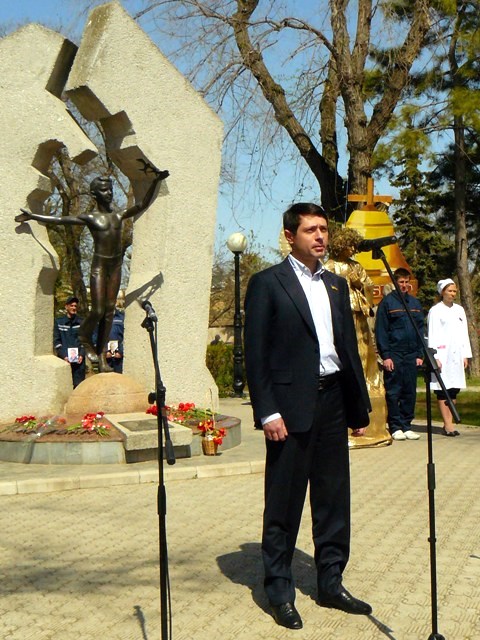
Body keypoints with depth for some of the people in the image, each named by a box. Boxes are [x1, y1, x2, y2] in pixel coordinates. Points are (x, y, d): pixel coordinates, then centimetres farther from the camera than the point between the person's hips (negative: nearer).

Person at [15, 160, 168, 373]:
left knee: (109, 311, 5)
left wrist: (154, 182, -13)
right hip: (99, 265, -4)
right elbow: (60, 219, -6)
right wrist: (31, 216, -10)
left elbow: (142, 205, -1)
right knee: (98, 311, -7)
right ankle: (85, 337, 25)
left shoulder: (119, 216, 7)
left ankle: (102, 355, 11)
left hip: (116, 265, 4)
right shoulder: (90, 218, -4)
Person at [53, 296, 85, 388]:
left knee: (79, 384, -1)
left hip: (79, 360, 1)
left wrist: (82, 355, -4)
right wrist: (63, 356, -9)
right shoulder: (58, 322, 5)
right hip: (63, 359, -1)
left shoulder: (81, 322, 9)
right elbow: (56, 341, 2)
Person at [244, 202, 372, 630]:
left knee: (334, 499, 12)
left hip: (333, 403, 6)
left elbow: (349, 347, 16)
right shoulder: (267, 283, -3)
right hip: (292, 407, -6)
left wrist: (360, 404, 13)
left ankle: (331, 583, 27)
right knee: (284, 504, 4)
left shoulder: (337, 285, 15)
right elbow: (255, 354, -7)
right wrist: (267, 412, -13)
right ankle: (279, 592, 17)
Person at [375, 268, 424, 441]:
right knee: (393, 392, -1)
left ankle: (406, 425, 16)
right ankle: (396, 427, 6)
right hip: (394, 355, -5)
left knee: (410, 392, 7)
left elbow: (420, 330, 16)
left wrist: (420, 354, 8)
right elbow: (380, 331, -5)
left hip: (411, 356, 5)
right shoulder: (387, 302, -2)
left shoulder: (415, 303, 14)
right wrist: (385, 355, -11)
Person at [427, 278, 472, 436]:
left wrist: (465, 355, 9)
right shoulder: (435, 311, -2)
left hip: (457, 355, 6)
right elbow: (432, 336, -6)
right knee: (443, 390, -5)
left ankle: (449, 422, 11)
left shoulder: (459, 310, 14)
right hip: (443, 356, -6)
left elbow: (464, 333, 16)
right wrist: (435, 357, -13)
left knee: (454, 389, 5)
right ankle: (448, 425, -4)